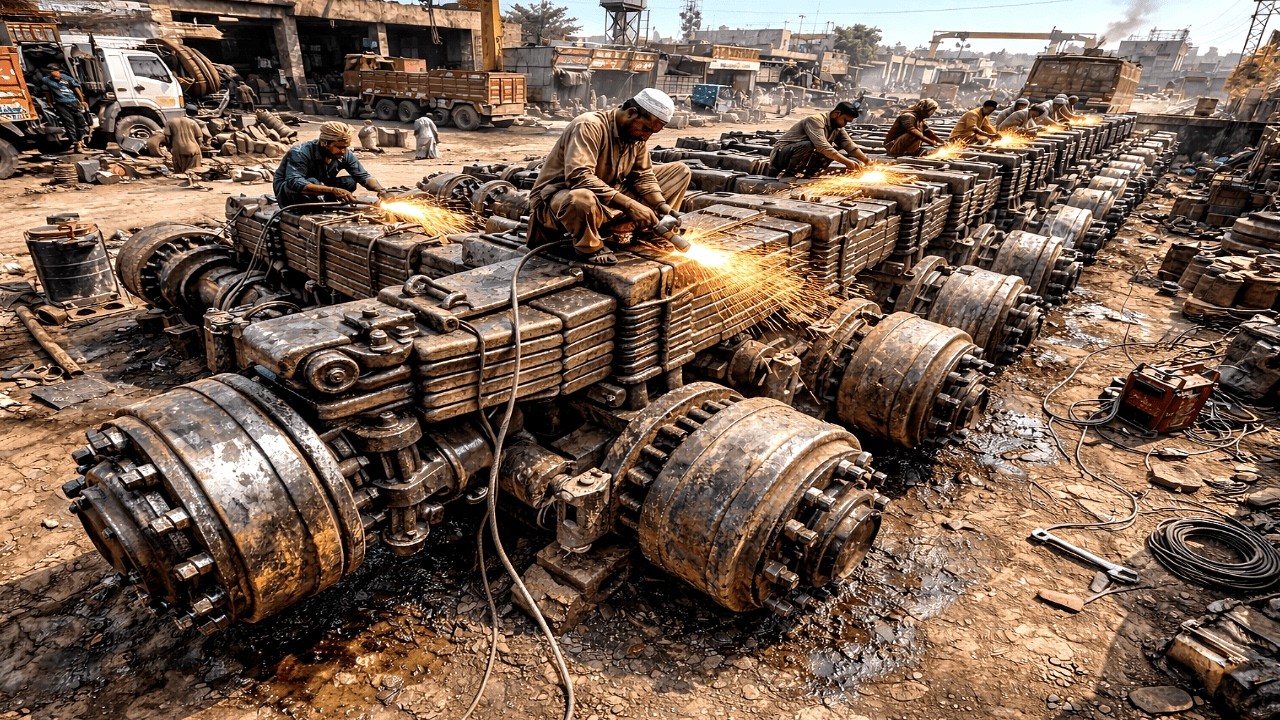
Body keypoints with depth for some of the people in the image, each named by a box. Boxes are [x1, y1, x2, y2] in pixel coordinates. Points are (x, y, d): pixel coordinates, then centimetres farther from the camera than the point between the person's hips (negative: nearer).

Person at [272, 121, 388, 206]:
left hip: (318, 196, 6)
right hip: (288, 194, -6)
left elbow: (364, 176, -11)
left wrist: (380, 190, -34)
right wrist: (333, 190, -54)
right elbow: (294, 183, -43)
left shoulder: (345, 154, -13)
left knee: (349, 181, -12)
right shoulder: (300, 153, -30)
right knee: (312, 182, -35)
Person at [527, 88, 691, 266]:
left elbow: (644, 175, 3)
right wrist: (628, 205, -38)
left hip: (609, 201, 7)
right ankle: (589, 247, -16)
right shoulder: (589, 126, -24)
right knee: (582, 199, -47)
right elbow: (578, 177, -36)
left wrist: (661, 205, -15)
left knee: (680, 171, 3)